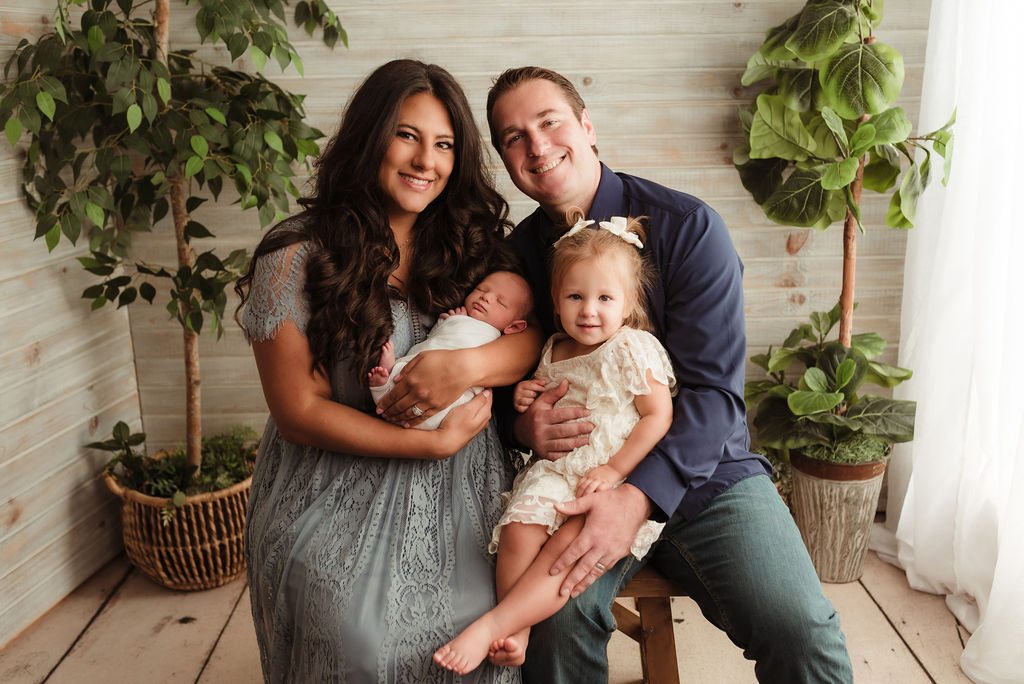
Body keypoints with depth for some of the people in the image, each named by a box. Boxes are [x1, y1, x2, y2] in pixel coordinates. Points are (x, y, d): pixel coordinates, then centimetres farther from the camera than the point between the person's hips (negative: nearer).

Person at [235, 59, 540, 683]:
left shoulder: (470, 243, 7)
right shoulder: (298, 255, -7)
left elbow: (537, 339, 0)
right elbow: (298, 412, -8)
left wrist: (468, 365, -22)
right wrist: (433, 443, -14)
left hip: (461, 495, 3)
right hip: (342, 499, -3)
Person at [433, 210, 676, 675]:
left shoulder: (634, 349, -2)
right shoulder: (553, 351, 14)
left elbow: (658, 416, -7)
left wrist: (614, 470, -16)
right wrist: (528, 401, 4)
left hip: (620, 479, -5)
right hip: (556, 469, 5)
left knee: (571, 542, -29)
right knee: (519, 528, -23)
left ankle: (490, 626, -25)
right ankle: (517, 634, -11)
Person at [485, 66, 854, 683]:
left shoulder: (688, 227, -9)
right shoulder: (516, 252, 4)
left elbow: (714, 389, -14)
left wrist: (639, 496, -27)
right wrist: (524, 424, -14)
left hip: (705, 471, -1)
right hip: (578, 481, 2)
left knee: (802, 632, -21)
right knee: (556, 618, -26)